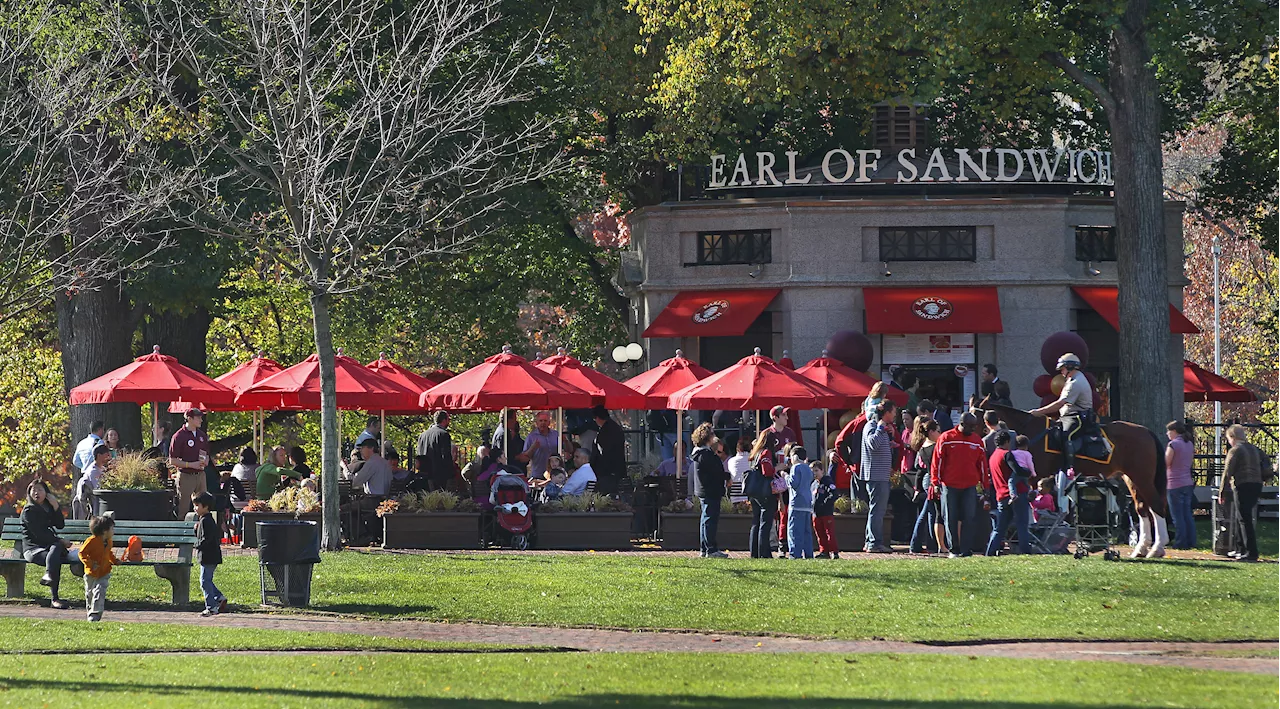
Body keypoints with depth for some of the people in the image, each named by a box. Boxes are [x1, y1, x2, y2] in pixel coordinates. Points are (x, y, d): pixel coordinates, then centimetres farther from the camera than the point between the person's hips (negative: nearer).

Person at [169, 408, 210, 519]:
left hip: (200, 475, 6)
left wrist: (205, 461, 0)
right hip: (186, 476, -6)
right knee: (183, 510, -3)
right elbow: (172, 461, -9)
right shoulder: (179, 436, -8)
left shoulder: (201, 435, 11)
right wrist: (191, 465, -17)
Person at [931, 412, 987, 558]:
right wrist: (936, 483, -3)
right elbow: (937, 461, 0)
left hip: (970, 487, 2)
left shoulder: (977, 441, 9)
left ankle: (966, 549, -3)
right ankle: (953, 549, 9)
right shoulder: (946, 439, -1)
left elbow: (982, 463, 16)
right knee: (951, 519, 2)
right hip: (949, 486, -2)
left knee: (969, 518, -5)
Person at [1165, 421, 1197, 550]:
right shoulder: (1190, 444, 10)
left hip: (1175, 483, -7)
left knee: (1177, 516, -2)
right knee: (1187, 514, 11)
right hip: (1188, 482, 7)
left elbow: (1166, 463, -11)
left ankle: (1180, 542, -2)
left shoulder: (1173, 444, -13)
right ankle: (1191, 542, 11)